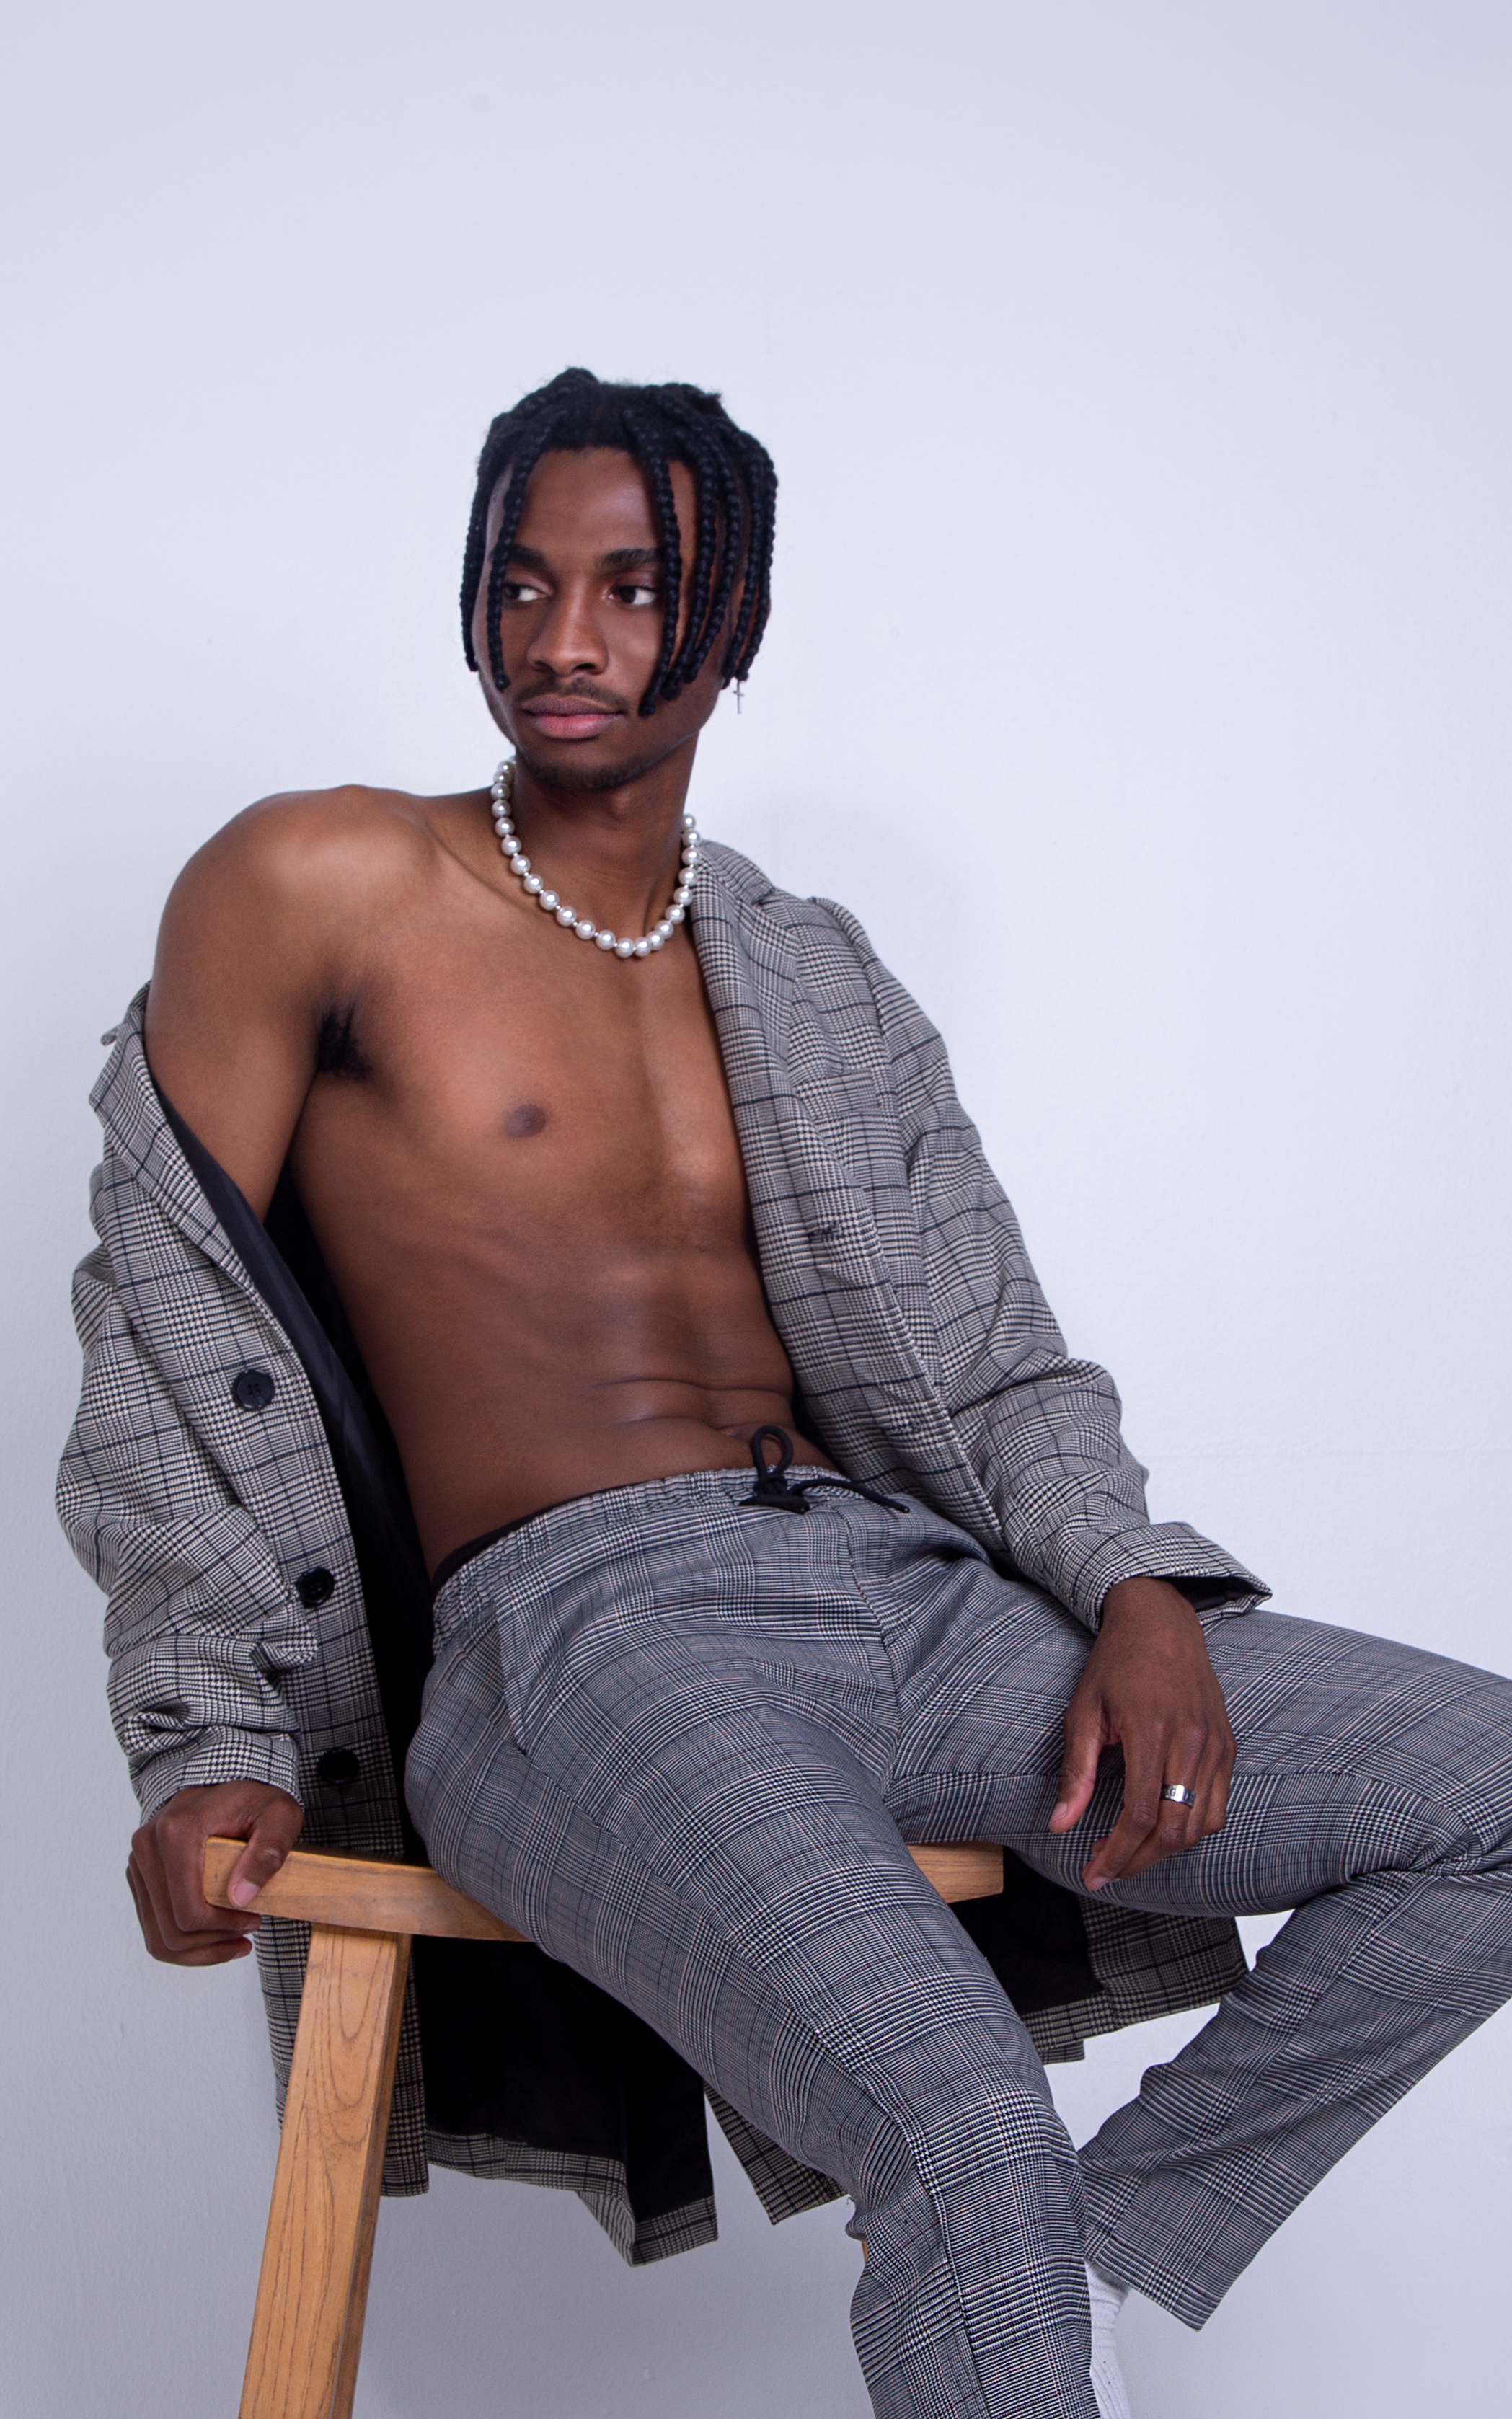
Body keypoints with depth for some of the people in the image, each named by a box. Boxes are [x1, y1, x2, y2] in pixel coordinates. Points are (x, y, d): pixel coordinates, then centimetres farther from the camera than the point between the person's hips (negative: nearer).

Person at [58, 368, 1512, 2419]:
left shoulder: (815, 983, 18)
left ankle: (1092, 2248, 5)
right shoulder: (315, 885, 4)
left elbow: (989, 1351, 14)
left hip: (907, 1587, 6)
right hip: (582, 1633, -6)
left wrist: (1135, 1593, -6)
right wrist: (215, 1747, -5)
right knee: (969, 2141, -34)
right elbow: (172, 1330, 3)